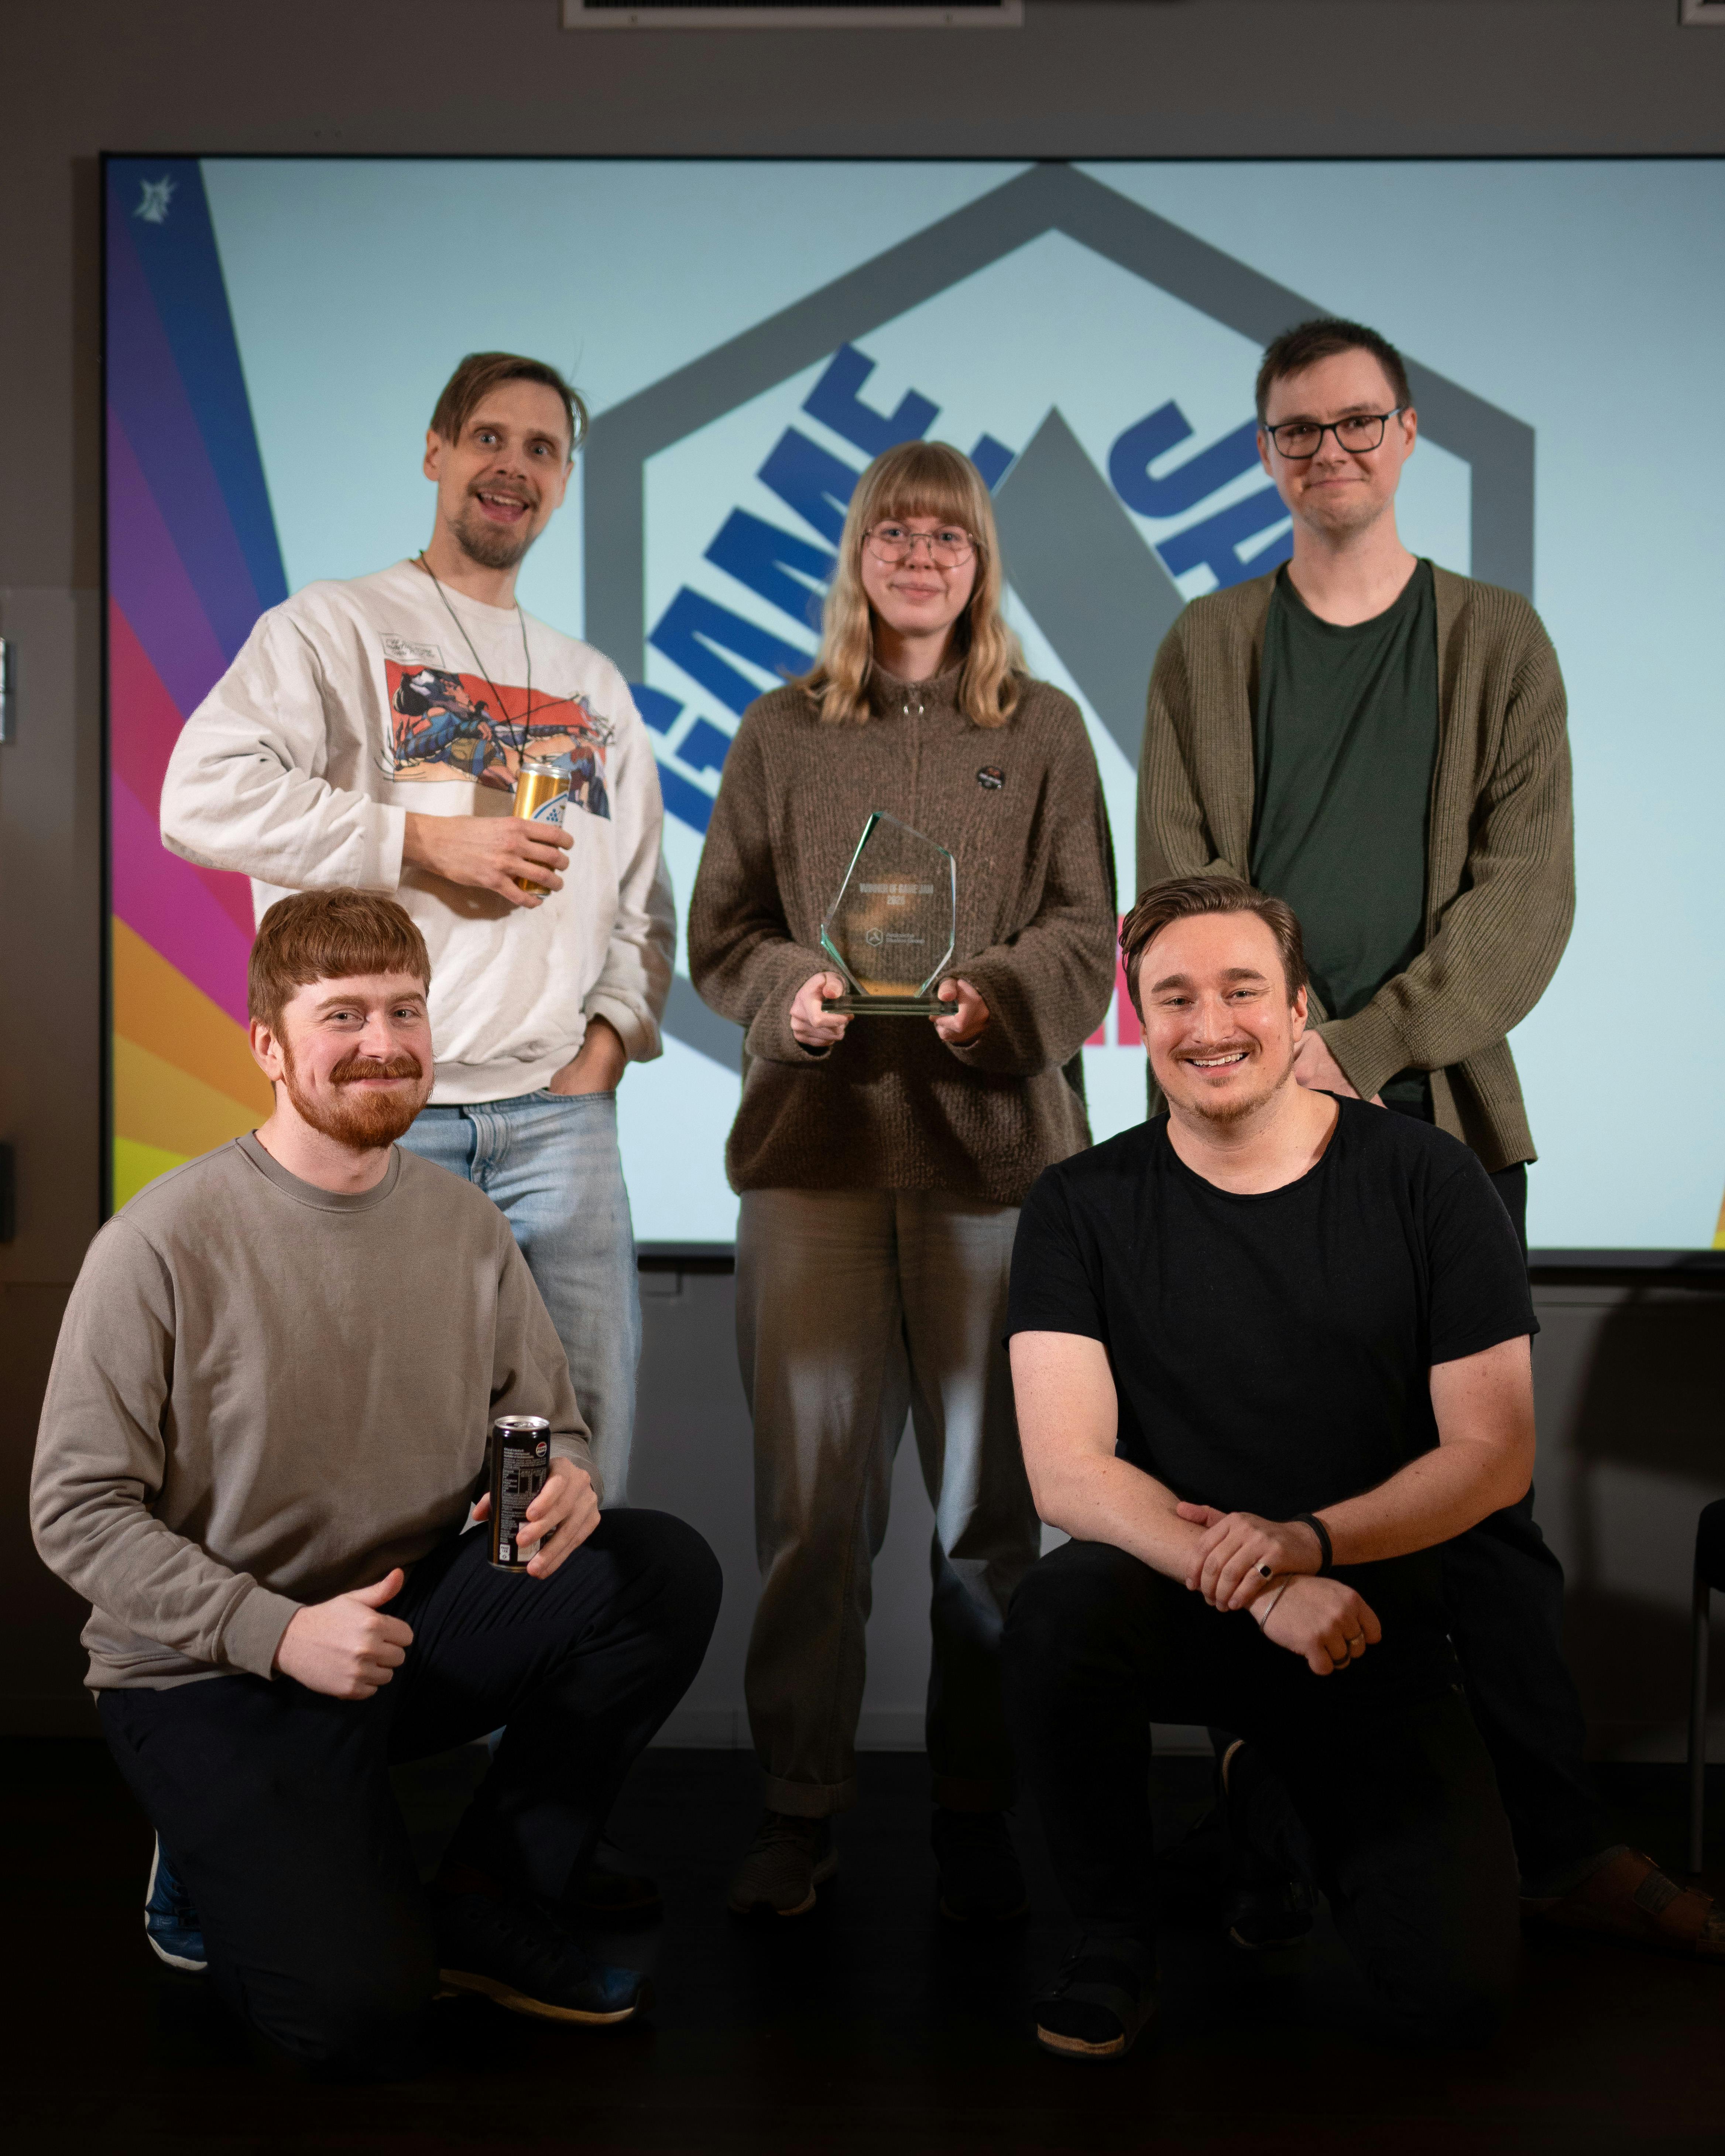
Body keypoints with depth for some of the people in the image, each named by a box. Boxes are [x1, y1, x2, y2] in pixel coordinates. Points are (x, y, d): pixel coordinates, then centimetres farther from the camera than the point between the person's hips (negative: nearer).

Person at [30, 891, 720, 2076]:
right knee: (362, 2015, -21)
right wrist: (277, 1633, -24)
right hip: (211, 1675, -5)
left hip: (417, 1611, 5)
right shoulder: (165, 1242, -16)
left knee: (668, 1568, -19)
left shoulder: (465, 1222, 1)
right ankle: (230, 1855, 14)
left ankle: (492, 1903, 0)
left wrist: (565, 1483, -19)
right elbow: (77, 1511, -14)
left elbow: (550, 1423, 7)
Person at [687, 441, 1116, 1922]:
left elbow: (1088, 934, 4)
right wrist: (789, 993, -11)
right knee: (811, 1495, 1)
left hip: (997, 1146, 0)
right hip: (813, 1145, 0)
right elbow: (720, 927, 10)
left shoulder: (1044, 731, 10)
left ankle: (979, 1810, 18)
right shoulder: (781, 733, 12)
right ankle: (800, 1806, 13)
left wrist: (999, 998, -15)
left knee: (993, 1498, 5)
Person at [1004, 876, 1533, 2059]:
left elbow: (1498, 1452, -5)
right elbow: (1068, 1473, -13)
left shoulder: (1427, 1178, -5)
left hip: (1373, 1618, 1)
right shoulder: (1085, 1204, -5)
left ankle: (1273, 1795, 22)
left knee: (1456, 1994, -13)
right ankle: (1116, 1936, -5)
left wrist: (1309, 1540, -22)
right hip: (1179, 1607, -1)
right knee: (1057, 1613, -35)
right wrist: (1258, 1589, -28)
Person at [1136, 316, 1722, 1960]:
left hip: (1439, 1111, 0)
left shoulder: (1498, 642, 9)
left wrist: (1362, 1045, -13)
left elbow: (1525, 894, -2)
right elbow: (1175, 887, 2)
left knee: (1483, 1487, 2)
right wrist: (1278, 1050, -14)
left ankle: (1564, 1849, 13)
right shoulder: (1206, 650, 11)